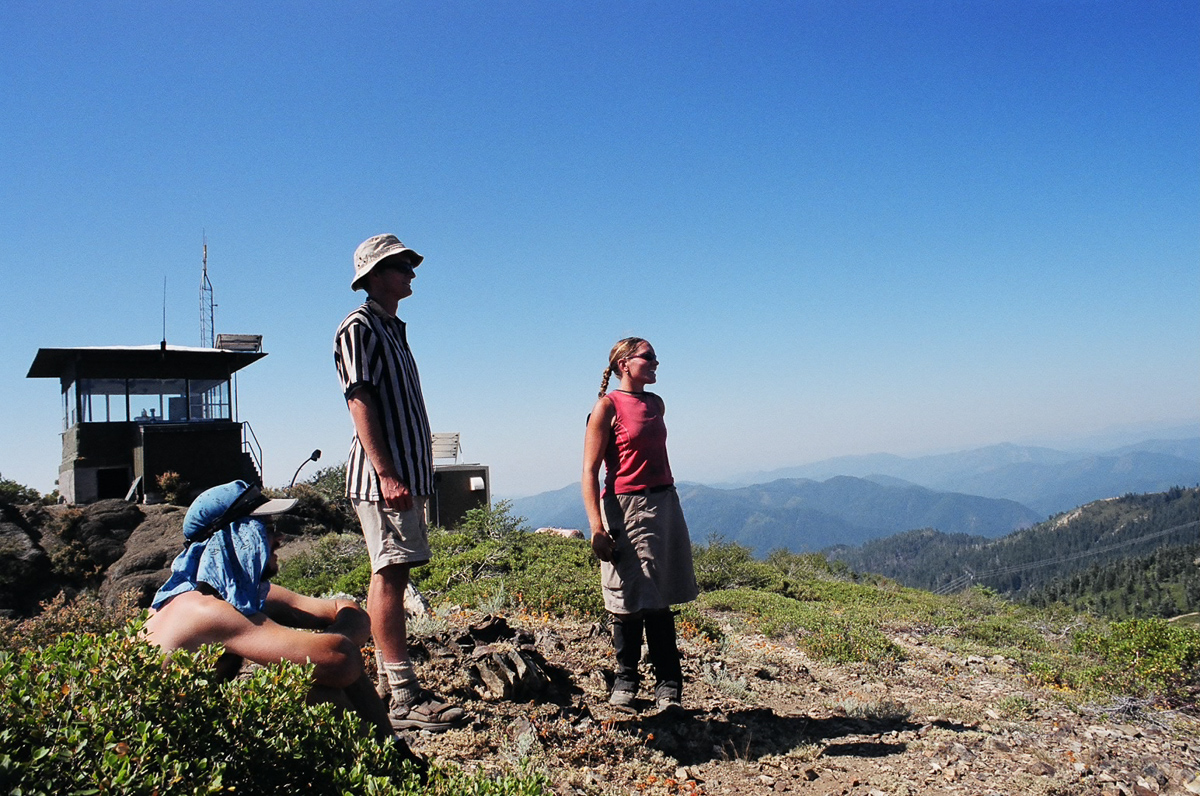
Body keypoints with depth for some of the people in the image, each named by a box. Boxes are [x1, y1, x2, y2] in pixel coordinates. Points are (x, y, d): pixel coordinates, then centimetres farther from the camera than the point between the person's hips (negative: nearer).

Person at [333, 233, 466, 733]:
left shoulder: (393, 330, 22)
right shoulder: (359, 328, -6)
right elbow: (360, 403, -15)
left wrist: (413, 474, 17)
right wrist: (386, 474, -23)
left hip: (407, 473, 10)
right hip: (382, 476, -9)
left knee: (392, 576, 11)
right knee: (388, 577, -9)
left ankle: (390, 686, 17)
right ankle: (404, 697, -8)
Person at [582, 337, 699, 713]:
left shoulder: (656, 404, 13)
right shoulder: (608, 406, -6)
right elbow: (590, 471, -11)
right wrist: (596, 527, -19)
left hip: (664, 504, 6)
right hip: (626, 508, -5)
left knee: (660, 601, 8)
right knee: (630, 601, 3)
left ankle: (668, 684, 15)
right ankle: (625, 680, 20)